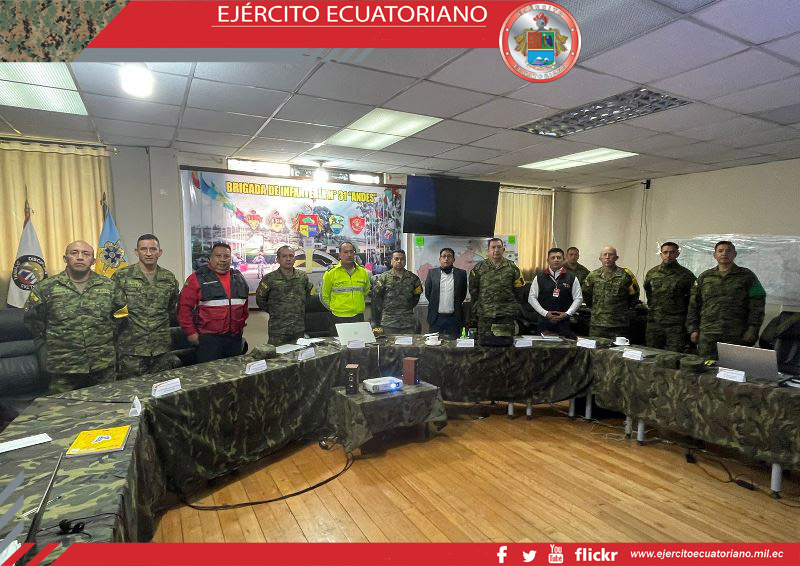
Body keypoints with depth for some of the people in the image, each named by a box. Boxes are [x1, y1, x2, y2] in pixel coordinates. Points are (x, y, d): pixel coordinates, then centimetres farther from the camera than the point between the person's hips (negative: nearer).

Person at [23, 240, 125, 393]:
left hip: (104, 365, 1)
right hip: (63, 368, -1)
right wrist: (52, 340, 5)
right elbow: (32, 319, 8)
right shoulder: (46, 288, -2)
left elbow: (120, 313, 14)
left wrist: (108, 334, 7)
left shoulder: (109, 286, 2)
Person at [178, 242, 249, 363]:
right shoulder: (198, 278, -5)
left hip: (235, 338, 5)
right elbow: (184, 307, -7)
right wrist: (191, 332, -9)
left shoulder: (239, 278, 11)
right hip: (208, 338, -5)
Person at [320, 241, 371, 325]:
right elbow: (324, 296, 7)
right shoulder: (330, 273, -2)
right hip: (340, 318, -3)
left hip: (358, 317, 3)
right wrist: (335, 308, 7)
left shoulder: (363, 272, 8)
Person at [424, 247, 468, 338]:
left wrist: (456, 306, 9)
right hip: (436, 317, 0)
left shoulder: (461, 273, 2)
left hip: (454, 317, 0)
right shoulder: (432, 272, 3)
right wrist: (435, 305, 9)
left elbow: (463, 293, 9)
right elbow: (427, 293, 8)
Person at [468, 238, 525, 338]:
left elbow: (518, 289, 10)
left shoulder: (512, 267, 5)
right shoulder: (479, 268, 5)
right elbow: (473, 290, 11)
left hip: (506, 315, 0)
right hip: (484, 314, 0)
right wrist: (476, 308, 8)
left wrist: (514, 307, 8)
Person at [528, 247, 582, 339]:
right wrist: (545, 313, -7)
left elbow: (578, 298, 4)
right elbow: (532, 298, 2)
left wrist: (567, 314, -7)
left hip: (564, 321, 0)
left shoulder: (572, 278, 4)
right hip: (544, 321, 0)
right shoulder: (539, 277, 3)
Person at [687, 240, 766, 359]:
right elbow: (694, 305, 13)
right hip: (707, 335, 2)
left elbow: (757, 305, 3)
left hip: (737, 336, -1)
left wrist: (752, 330, -5)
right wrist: (693, 329, 6)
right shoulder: (704, 277, 14)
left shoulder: (747, 276, 9)